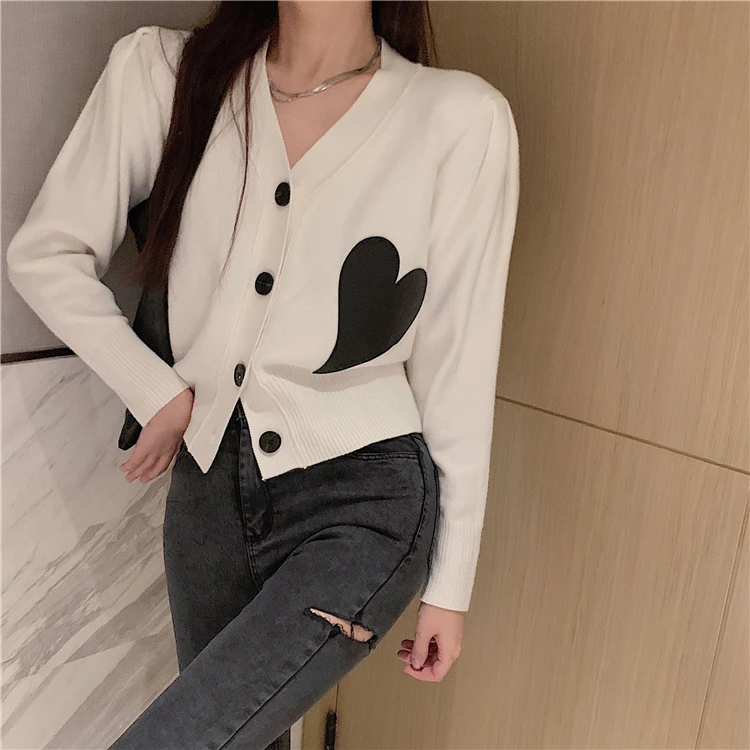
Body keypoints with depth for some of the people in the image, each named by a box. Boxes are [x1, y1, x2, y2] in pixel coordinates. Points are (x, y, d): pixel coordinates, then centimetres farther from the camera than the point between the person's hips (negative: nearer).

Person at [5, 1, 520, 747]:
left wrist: (449, 583, -1)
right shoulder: (164, 71, -3)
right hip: (208, 481, 4)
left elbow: (457, 361, -7)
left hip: (364, 494, -3)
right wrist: (158, 393, -5)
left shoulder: (461, 117, -12)